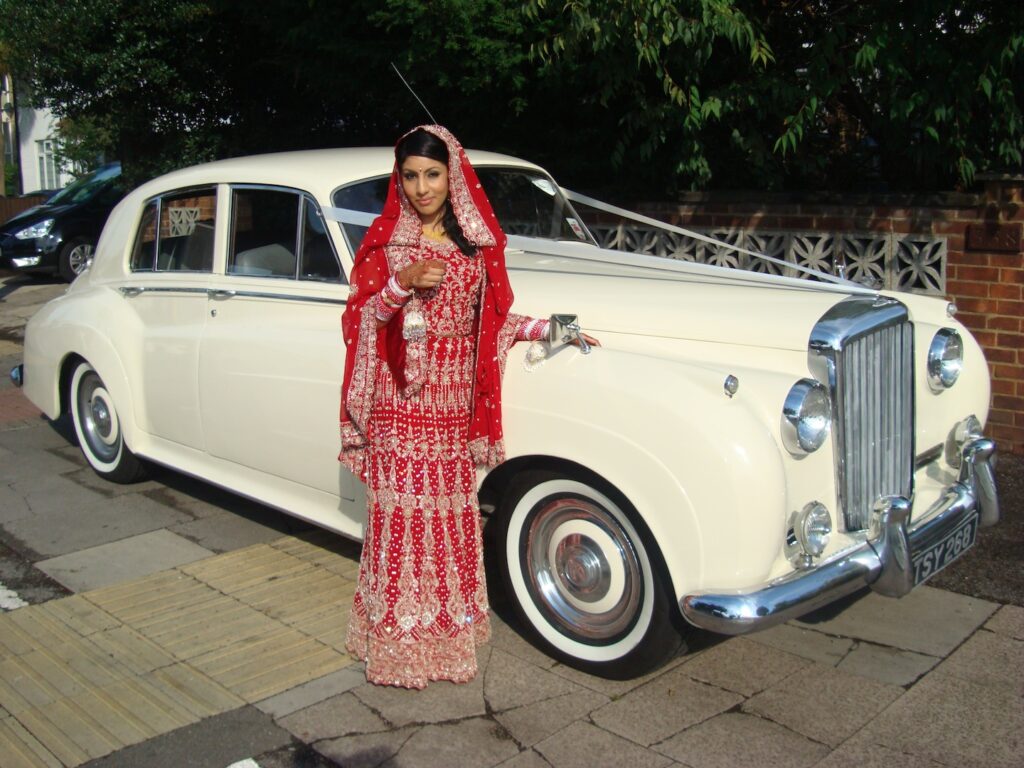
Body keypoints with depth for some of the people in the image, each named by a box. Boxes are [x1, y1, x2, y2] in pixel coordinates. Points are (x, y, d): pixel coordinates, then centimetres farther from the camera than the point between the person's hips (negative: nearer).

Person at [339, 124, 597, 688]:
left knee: (453, 516, 8)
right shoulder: (385, 240, -1)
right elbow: (359, 320, -3)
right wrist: (403, 282, -18)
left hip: (455, 404, 3)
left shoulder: (477, 241, 8)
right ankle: (398, 639, 12)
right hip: (399, 404, -3)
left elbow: (490, 319, 13)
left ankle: (449, 630, 22)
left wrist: (546, 327, 2)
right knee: (401, 516, 0)